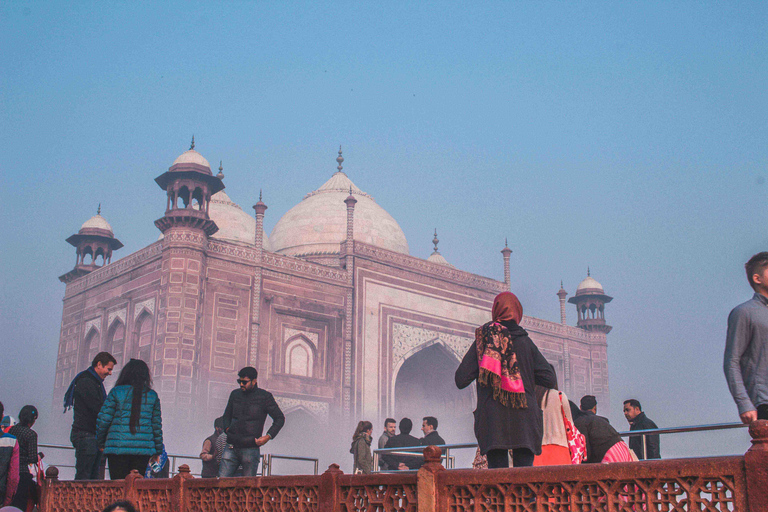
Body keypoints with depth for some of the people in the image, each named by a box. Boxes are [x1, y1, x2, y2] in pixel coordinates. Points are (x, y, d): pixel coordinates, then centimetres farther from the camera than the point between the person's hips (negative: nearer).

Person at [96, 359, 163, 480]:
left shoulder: (116, 392, 0)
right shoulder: (152, 395, 7)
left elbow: (103, 420, 0)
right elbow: (157, 424, 10)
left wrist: (101, 443, 14)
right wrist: (157, 451, 18)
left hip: (118, 447, -2)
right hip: (144, 449, 2)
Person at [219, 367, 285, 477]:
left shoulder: (265, 397, 2)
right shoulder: (235, 394, 14)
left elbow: (280, 419, 5)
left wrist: (268, 436, -5)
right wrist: (227, 428, 8)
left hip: (251, 448, -4)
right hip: (231, 446, 4)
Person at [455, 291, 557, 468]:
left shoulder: (482, 340, 4)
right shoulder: (525, 342, 6)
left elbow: (461, 380, 0)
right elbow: (550, 380, 4)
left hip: (492, 420, 0)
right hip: (524, 420, 1)